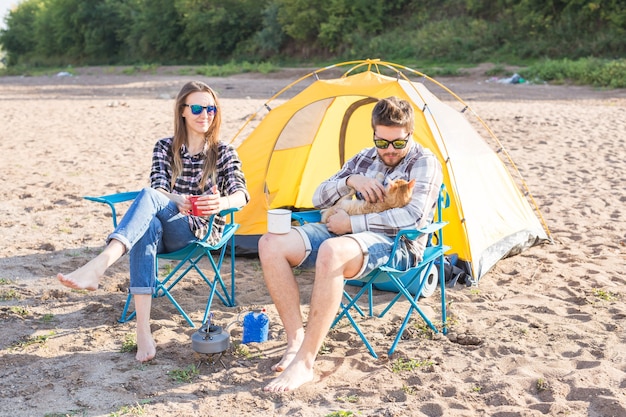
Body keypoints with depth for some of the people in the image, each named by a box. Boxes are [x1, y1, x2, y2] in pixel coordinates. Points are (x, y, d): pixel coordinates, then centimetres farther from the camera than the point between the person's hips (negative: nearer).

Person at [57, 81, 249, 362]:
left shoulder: (224, 153, 7)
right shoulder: (165, 148, 13)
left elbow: (241, 194, -8)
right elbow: (159, 188, -3)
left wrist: (222, 203, -34)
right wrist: (176, 200, -28)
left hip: (200, 231, -2)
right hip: (163, 229, 2)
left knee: (148, 197, -32)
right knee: (147, 227, -39)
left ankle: (97, 267, -53)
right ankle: (143, 334, -47)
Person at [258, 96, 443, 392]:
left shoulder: (424, 162, 1)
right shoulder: (364, 159, 20)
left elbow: (414, 217, -16)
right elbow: (319, 198, 19)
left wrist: (352, 223, -13)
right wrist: (350, 181, -3)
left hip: (393, 245, -7)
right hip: (345, 235, 7)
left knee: (331, 251, -41)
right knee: (271, 244, -16)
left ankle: (304, 363, -35)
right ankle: (296, 339, -14)